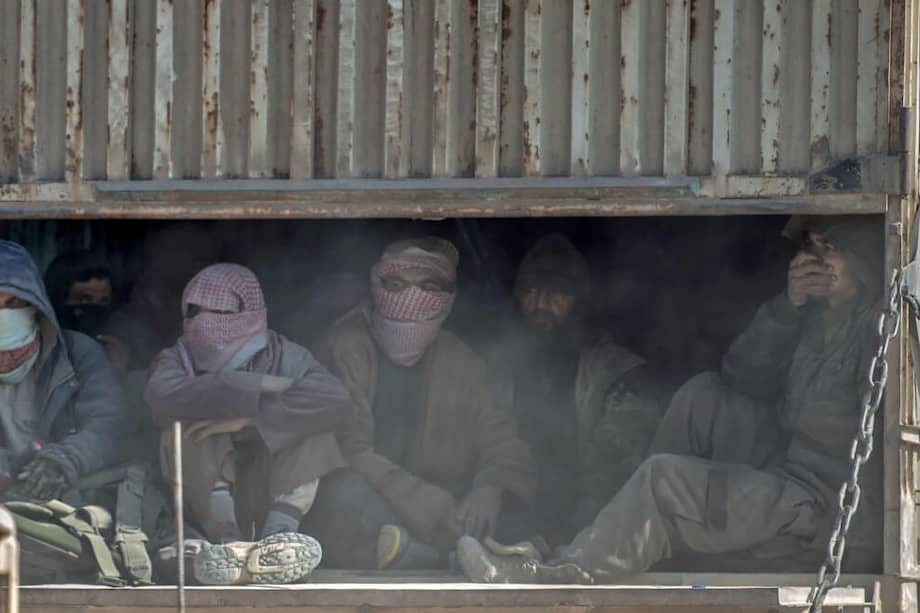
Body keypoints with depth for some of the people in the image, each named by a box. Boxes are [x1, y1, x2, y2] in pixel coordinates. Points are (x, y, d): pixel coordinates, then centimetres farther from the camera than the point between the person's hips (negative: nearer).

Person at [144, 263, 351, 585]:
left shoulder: (284, 356, 2)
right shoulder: (178, 359, 3)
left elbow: (335, 398, -20)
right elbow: (164, 396, -24)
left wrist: (250, 418, -28)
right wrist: (258, 388, -24)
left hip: (274, 495, 0)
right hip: (207, 507, 0)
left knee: (312, 427, -19)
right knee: (189, 426, -22)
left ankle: (277, 533, -34)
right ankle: (228, 542, -35)